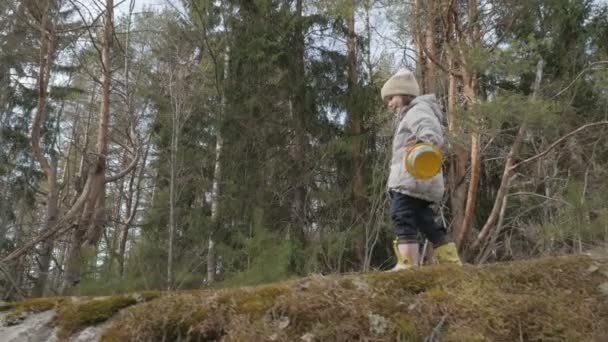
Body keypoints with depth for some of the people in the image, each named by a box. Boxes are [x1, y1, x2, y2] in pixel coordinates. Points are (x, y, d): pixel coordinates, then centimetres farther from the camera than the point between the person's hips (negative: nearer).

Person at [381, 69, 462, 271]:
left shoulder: (417, 110, 0)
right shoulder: (409, 116, 34)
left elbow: (431, 131, -22)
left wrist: (424, 143, -44)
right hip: (421, 181, 11)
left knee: (403, 219, -17)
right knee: (426, 223, 12)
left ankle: (407, 265, -24)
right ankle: (452, 263, 13)